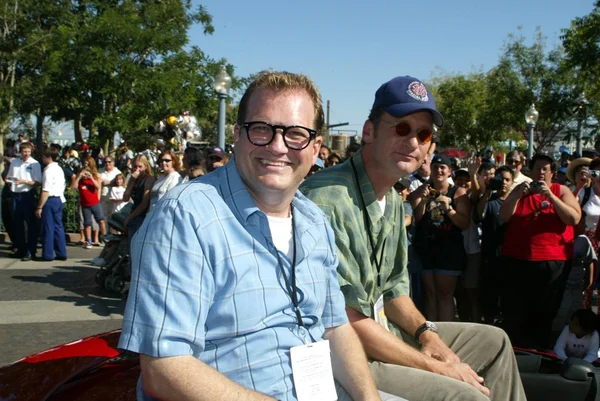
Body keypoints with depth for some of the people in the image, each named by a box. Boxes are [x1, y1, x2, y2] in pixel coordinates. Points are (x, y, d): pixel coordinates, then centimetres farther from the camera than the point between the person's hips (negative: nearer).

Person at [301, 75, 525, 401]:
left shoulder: (393, 200, 8)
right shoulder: (328, 199, -25)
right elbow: (347, 321, -25)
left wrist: (427, 334, -3)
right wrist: (435, 367, -16)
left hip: (385, 334, 10)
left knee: (494, 342, 16)